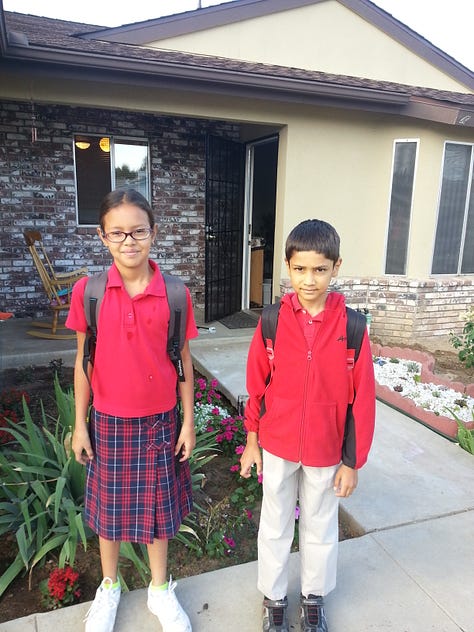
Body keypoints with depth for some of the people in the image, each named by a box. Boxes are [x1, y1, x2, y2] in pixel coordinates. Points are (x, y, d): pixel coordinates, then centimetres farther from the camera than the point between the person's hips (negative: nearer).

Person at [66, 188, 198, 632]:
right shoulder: (87, 291, -10)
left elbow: (183, 362, -3)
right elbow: (83, 361, -2)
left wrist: (188, 421, -1)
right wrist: (80, 424, 1)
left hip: (158, 420, 0)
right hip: (108, 421, 1)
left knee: (156, 506, 15)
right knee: (108, 506, 18)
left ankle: (160, 588, 41)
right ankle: (109, 587, 45)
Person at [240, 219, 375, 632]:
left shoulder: (351, 326, -15)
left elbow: (363, 397, -8)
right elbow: (256, 384, -3)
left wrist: (353, 461, -4)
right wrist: (251, 439, 3)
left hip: (327, 450, 0)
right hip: (276, 444, 1)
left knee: (320, 527, 21)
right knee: (275, 525, 20)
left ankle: (314, 597, 47)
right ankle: (274, 597, 44)